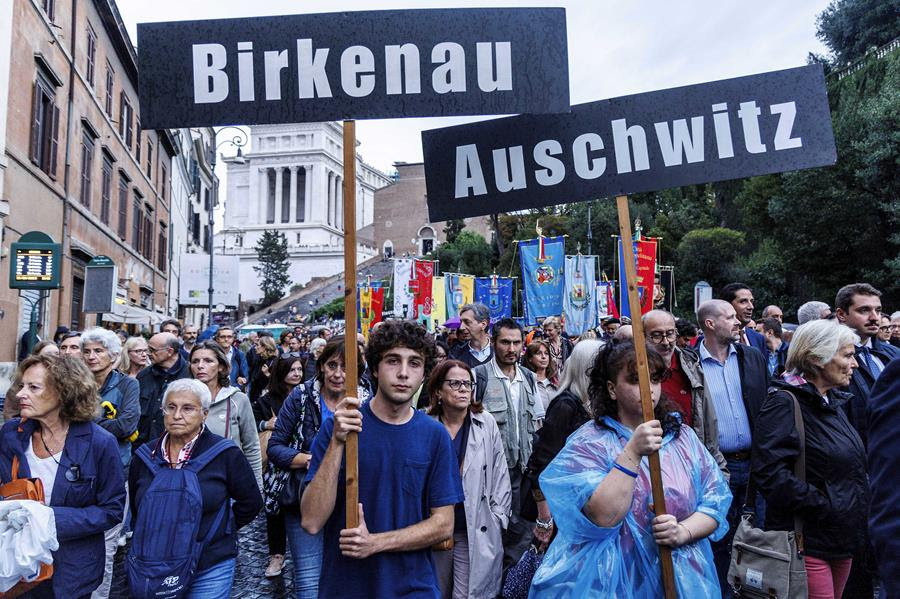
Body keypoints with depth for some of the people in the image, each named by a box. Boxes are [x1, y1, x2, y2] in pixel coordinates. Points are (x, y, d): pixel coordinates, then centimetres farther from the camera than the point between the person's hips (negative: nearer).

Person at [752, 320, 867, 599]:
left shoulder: (832, 401, 12)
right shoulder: (784, 402, -17)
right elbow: (770, 473, -27)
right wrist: (825, 507, -20)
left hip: (843, 537, 9)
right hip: (808, 541, -9)